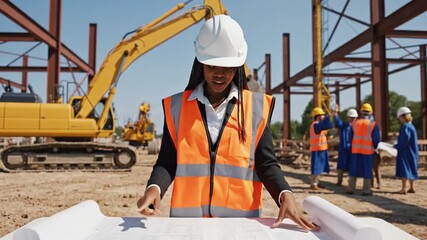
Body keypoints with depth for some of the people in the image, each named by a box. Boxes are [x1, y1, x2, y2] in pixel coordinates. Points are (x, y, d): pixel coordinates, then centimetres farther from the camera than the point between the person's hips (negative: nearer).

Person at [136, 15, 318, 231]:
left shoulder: (257, 107, 1)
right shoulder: (177, 106, 2)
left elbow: (266, 164, 1)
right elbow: (167, 161, 1)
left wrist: (285, 196, -17)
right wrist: (154, 188, -18)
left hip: (241, 217, 0)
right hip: (187, 217, 0)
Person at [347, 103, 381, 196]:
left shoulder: (355, 123, 4)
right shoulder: (373, 125, -8)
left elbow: (351, 137, 9)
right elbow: (376, 139, -6)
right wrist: (376, 148, 12)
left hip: (355, 150, 3)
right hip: (368, 151, -3)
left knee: (354, 170, 10)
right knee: (367, 171, 4)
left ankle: (351, 189, 13)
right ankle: (366, 190, 7)